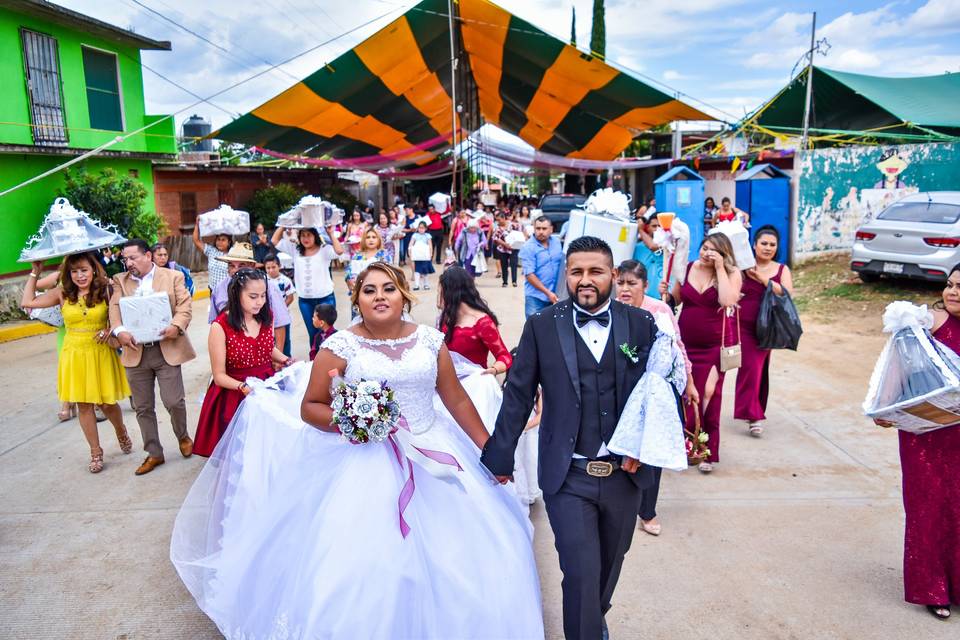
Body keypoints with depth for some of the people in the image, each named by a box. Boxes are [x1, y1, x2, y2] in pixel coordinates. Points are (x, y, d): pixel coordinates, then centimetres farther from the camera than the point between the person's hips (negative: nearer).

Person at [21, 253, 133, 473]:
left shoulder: (105, 290, -5)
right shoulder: (63, 293, 0)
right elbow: (27, 302, 3)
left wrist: (111, 329, -16)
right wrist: (34, 273, 2)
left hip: (101, 354, -2)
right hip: (75, 356, 2)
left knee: (107, 403, 4)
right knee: (83, 405, 6)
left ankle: (121, 432, 36)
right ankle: (96, 452, 20)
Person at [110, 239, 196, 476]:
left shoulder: (173, 277, 5)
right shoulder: (120, 281, 11)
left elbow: (185, 305, -4)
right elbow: (115, 308, -1)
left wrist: (176, 325, -23)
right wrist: (119, 330, -21)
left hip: (166, 350, -3)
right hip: (135, 351, 3)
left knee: (174, 401, -4)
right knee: (143, 408, 9)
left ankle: (183, 437, 26)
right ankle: (154, 453, 23)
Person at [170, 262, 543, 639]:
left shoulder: (430, 340, 3)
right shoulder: (340, 346, -5)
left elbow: (457, 400, 9)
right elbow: (309, 407, 0)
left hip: (434, 454, 3)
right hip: (367, 463, -2)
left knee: (451, 557, 5)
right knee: (361, 564, -4)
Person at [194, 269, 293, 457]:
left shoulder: (267, 316, 2)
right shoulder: (220, 326, -12)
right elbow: (219, 376, -7)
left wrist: (284, 360, 4)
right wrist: (243, 387, -23)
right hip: (234, 394, -4)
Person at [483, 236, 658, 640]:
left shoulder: (641, 324, 0)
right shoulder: (541, 327, -5)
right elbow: (518, 396, -3)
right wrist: (500, 457, -2)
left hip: (624, 472, 3)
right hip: (568, 477, -3)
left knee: (609, 566, 23)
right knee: (581, 573, -3)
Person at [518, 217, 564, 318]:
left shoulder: (557, 242, 5)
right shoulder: (528, 248, -12)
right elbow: (529, 275, -16)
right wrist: (548, 293, -19)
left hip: (555, 294, 5)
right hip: (536, 296, -5)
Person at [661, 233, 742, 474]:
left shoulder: (731, 274, -6)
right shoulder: (688, 268, 2)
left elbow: (727, 300, -25)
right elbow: (676, 299, 14)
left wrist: (719, 268, -20)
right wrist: (666, 293, -8)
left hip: (715, 344, -3)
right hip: (685, 342, 3)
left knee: (708, 395, -4)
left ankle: (708, 452, 9)